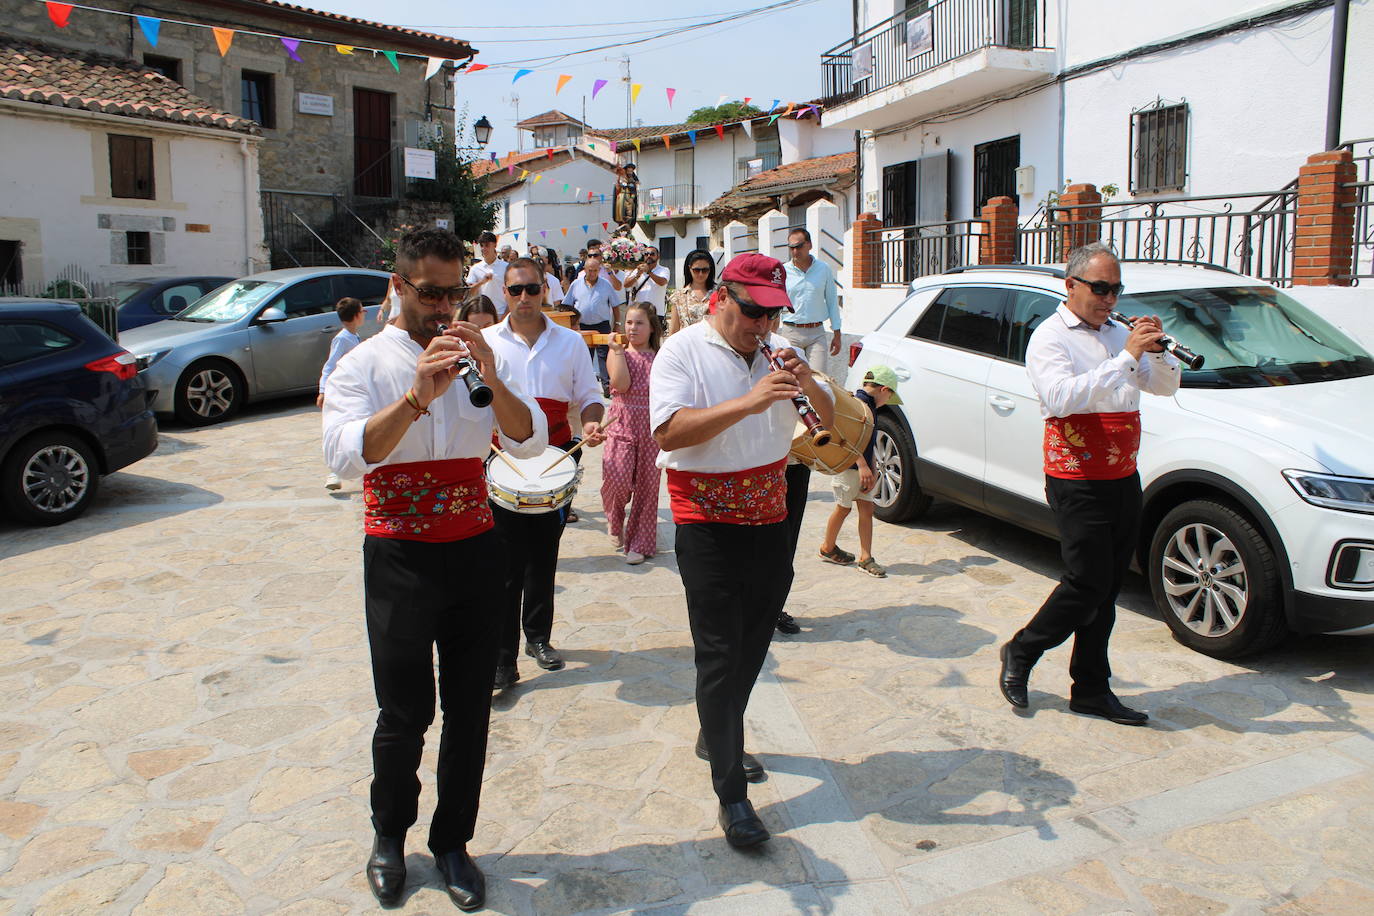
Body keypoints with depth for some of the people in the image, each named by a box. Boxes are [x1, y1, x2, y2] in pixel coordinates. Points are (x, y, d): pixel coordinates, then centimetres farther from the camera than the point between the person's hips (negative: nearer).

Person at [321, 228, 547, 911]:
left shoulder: (476, 358, 7)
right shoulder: (365, 364, -3)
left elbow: (531, 440, -4)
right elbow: (344, 456, -20)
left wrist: (491, 380, -20)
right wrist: (417, 396, -30)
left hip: (474, 550, 3)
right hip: (399, 555, -3)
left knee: (470, 708, 9)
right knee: (405, 712, 5)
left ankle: (452, 842, 28)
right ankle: (389, 834, 32)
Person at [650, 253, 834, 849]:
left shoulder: (776, 353, 8)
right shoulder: (683, 352, -8)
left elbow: (833, 423, 9)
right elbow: (668, 432, -23)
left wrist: (810, 385, -12)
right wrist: (747, 403, -30)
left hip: (770, 522, 6)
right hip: (710, 527, -6)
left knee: (753, 646, 16)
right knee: (719, 656, -3)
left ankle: (716, 736, 38)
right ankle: (731, 795, 4)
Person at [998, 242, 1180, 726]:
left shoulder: (1118, 333, 14)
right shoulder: (1050, 337, -8)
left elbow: (1167, 386, 13)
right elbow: (1062, 398, -26)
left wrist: (1156, 350, -6)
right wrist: (1126, 357, -27)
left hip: (1124, 479, 7)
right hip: (1077, 481, -7)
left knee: (1105, 589, 10)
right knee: (1087, 585, -6)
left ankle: (1091, 689, 19)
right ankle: (1020, 653, 16)